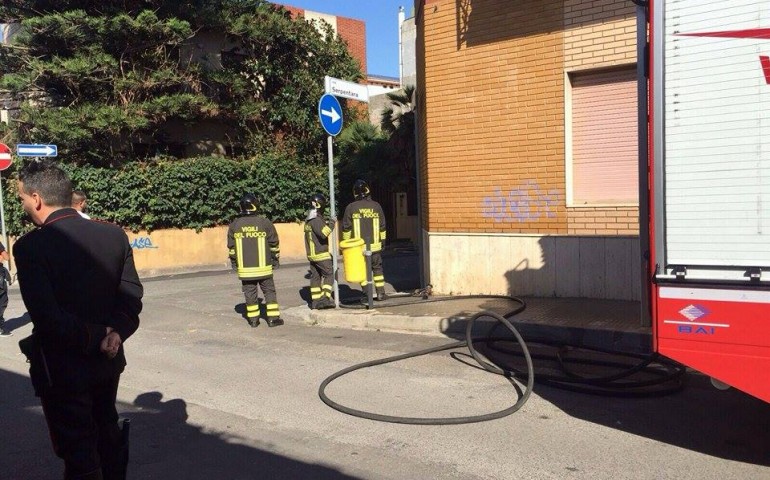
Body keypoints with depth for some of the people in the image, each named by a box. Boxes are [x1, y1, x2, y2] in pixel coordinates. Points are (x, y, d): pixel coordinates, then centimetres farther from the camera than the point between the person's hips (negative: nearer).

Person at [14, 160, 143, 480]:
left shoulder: (31, 246, -18)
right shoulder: (114, 234, -3)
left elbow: (47, 317, -24)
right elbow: (132, 298, -3)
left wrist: (95, 336, -13)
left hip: (61, 368, -5)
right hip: (107, 360, 5)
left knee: (78, 453, 10)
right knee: (108, 436, 24)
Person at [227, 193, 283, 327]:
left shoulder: (234, 225, 0)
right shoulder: (265, 223, -7)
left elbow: (231, 248, 6)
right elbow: (274, 245, -1)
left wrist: (234, 263, 18)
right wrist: (275, 260, 12)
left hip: (245, 268, 2)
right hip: (264, 267, -2)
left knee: (250, 293, 11)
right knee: (269, 292, 8)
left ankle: (253, 319, 15)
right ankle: (273, 318, 8)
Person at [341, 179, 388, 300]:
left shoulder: (351, 208, -5)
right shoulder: (376, 206, 1)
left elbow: (346, 228, -2)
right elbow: (382, 227, 6)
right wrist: (382, 241, 16)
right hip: (375, 245, 2)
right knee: (377, 269, 12)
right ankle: (380, 293, 12)